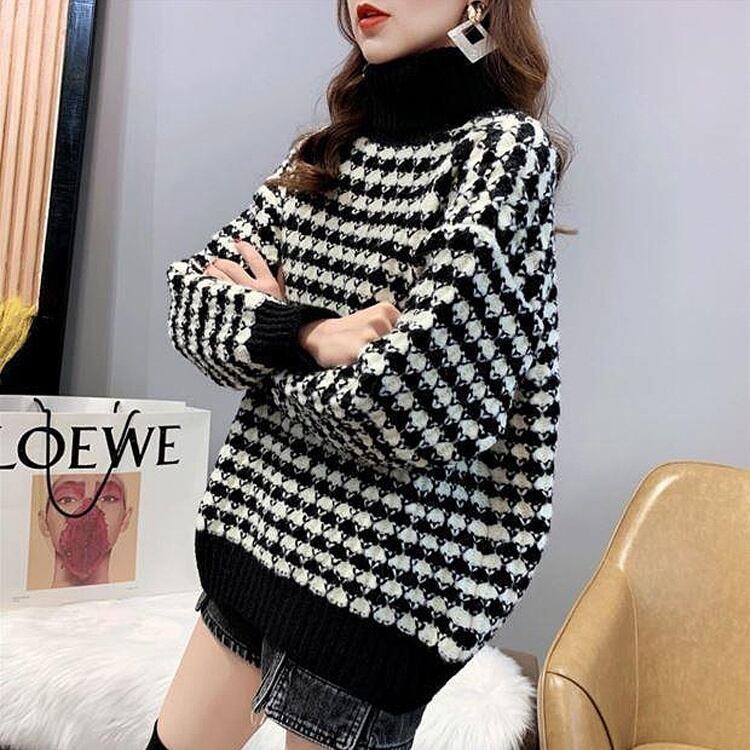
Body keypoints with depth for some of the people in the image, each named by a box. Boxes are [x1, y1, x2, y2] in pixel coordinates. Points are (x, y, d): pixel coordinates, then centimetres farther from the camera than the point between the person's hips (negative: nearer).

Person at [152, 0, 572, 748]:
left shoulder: (506, 152, -15)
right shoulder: (325, 151, 7)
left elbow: (409, 415, -25)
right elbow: (190, 295, 1)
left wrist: (275, 326, -7)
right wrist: (303, 334, -20)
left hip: (382, 574, -7)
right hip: (258, 524, 7)